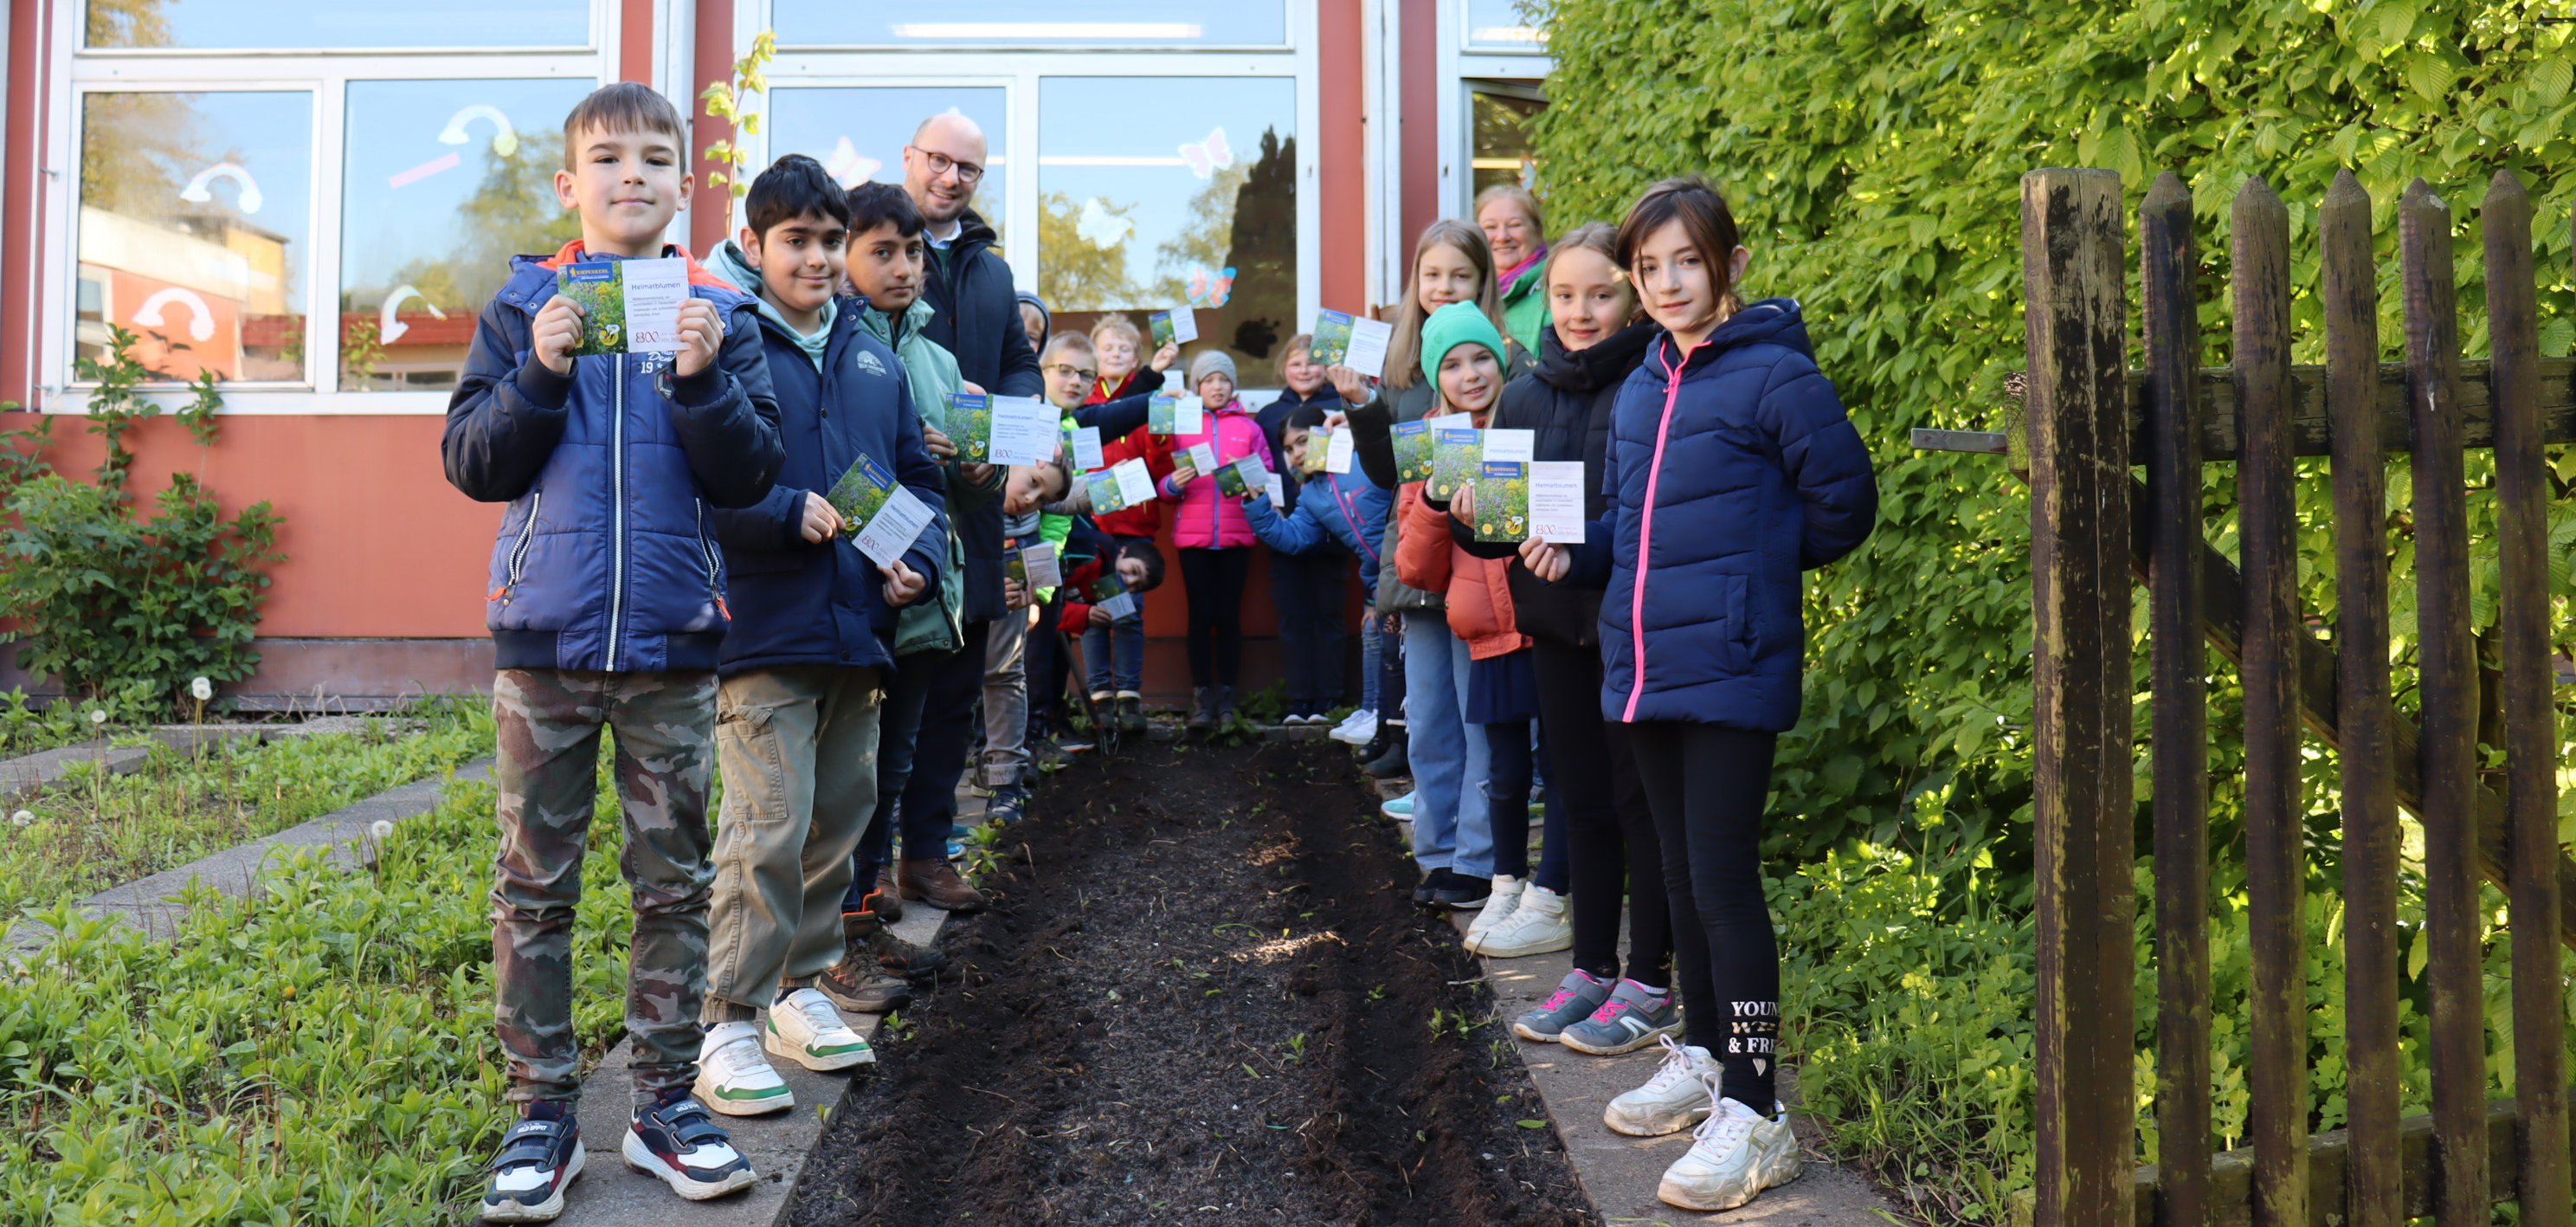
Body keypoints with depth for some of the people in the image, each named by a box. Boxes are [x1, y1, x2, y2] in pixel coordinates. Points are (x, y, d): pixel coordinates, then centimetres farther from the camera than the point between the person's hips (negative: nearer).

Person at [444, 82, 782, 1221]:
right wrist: (539, 374, -13)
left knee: (674, 878, 7)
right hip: (545, 633, 0)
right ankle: (542, 1110, 15)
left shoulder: (719, 311, 5)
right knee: (534, 880, 5)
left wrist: (703, 378, -15)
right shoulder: (526, 303, 5)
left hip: (671, 636, 0)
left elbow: (748, 476, -1)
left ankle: (665, 1097, 18)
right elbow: (471, 463, 1)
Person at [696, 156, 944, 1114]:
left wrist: (917, 561, 4)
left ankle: (800, 986, 29)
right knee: (768, 829, -10)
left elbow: (919, 476, 20)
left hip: (858, 632, 7)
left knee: (838, 820, 14)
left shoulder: (875, 359, 15)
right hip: (763, 633, -7)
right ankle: (728, 1023, 0)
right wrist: (791, 513, -20)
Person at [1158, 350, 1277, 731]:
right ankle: (1202, 697, 4)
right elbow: (1163, 483, 7)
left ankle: (1227, 698, 8)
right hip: (1193, 535, 0)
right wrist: (1173, 484, -15)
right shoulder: (1179, 425, 9)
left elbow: (1269, 472, 8)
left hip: (1236, 535, 0)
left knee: (1229, 614, 1)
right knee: (1201, 613, -2)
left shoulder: (1248, 426, 11)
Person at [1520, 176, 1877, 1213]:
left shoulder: (1774, 373, -8)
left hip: (1731, 667, -7)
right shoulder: (1641, 386, 13)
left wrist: (1746, 565, 1)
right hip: (1646, 659, 7)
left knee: (1723, 878, -7)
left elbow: (1845, 504, -5)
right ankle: (1701, 1057, 31)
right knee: (1682, 871, 16)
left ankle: (1751, 1111, 1)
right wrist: (1574, 551, 2)